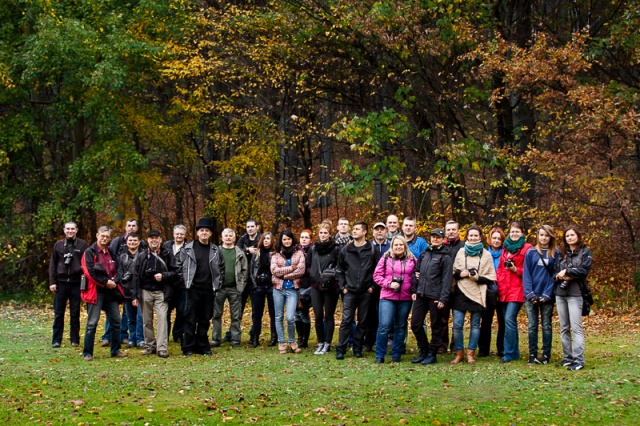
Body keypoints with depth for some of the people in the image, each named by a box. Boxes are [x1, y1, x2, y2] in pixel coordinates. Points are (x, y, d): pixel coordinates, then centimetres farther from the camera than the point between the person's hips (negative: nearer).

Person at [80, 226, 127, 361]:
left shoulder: (112, 253, 16)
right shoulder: (90, 252, -3)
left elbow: (117, 271, 17)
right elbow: (89, 272, -13)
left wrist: (114, 281, -5)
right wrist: (105, 282, -14)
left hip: (111, 291, 6)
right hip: (96, 291, -6)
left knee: (116, 322, 9)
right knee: (92, 323, -6)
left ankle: (115, 350, 19)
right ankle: (87, 353, -2)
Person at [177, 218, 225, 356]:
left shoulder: (216, 250, 8)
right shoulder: (188, 249, -1)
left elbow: (221, 267, 14)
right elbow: (180, 266, 2)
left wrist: (218, 283, 6)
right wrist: (186, 281, -3)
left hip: (209, 290, 3)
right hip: (193, 289, -3)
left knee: (205, 320, 8)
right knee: (190, 319, -1)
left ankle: (203, 346, 17)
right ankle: (188, 348, 5)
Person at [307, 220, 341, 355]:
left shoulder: (336, 249, -4)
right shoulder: (313, 249, 10)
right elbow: (307, 266, 15)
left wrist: (331, 275, -16)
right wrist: (314, 276, 1)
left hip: (330, 288, -4)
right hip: (316, 287, 4)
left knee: (329, 316, 3)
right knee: (318, 316, 4)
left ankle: (327, 344, 8)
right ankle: (320, 343, 14)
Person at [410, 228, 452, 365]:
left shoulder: (445, 257, -3)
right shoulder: (424, 254, 15)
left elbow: (446, 279, -9)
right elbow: (416, 272, 18)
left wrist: (443, 298, -15)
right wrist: (414, 290, 9)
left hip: (435, 297, -6)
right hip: (421, 295, 6)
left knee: (436, 326, 3)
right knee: (415, 324, 6)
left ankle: (432, 354, 11)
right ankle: (423, 351, 20)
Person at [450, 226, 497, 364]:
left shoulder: (486, 255, 3)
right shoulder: (461, 252, 8)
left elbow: (491, 277, 3)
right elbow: (453, 272, 14)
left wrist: (478, 278, -12)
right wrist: (460, 274, -6)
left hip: (477, 294, -1)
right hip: (460, 292, 1)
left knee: (475, 325, 5)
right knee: (457, 324, -4)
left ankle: (470, 353, 14)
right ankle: (459, 353, 9)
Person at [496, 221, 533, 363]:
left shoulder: (527, 248, -3)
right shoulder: (506, 248, 18)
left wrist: (516, 270, -18)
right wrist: (499, 283, 6)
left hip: (517, 290, -7)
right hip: (504, 290, 7)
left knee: (509, 319, -15)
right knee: (510, 321, 9)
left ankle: (509, 353, -11)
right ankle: (515, 352, 17)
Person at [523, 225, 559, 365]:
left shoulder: (556, 254, 3)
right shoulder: (531, 253, 4)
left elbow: (555, 275, -1)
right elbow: (526, 274, 1)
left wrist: (547, 294, -10)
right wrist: (530, 294, -11)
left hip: (547, 296, -1)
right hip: (531, 296, 1)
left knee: (546, 326, 5)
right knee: (532, 326, 3)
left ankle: (546, 355, 9)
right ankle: (532, 355, 7)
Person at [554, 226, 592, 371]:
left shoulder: (585, 252, 2)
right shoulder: (562, 253, 15)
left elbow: (584, 270, -10)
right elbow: (555, 272, 10)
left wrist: (566, 271, -11)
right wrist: (561, 277, -10)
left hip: (575, 294, -5)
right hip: (560, 294, 6)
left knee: (576, 327, -10)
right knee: (564, 328, 7)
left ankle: (579, 360, -11)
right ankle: (567, 358, 13)